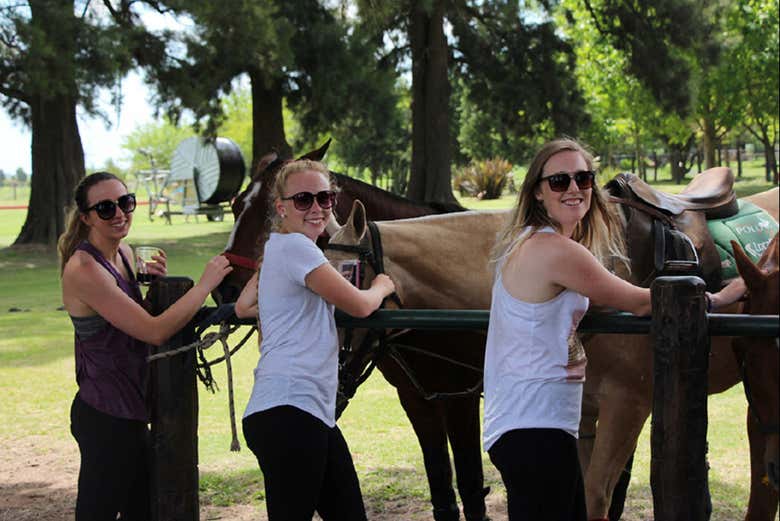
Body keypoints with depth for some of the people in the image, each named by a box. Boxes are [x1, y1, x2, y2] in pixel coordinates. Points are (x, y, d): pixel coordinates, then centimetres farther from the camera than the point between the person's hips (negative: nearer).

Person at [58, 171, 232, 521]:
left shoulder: (124, 253, 7)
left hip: (130, 412, 9)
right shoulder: (83, 269, -20)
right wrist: (206, 284, -17)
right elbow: (155, 331, -24)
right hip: (106, 417, -9)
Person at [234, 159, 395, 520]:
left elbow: (242, 308, 30)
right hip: (290, 411, -11)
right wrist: (382, 287, 16)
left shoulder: (277, 248, 22)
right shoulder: (296, 246, -8)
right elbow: (360, 305, -5)